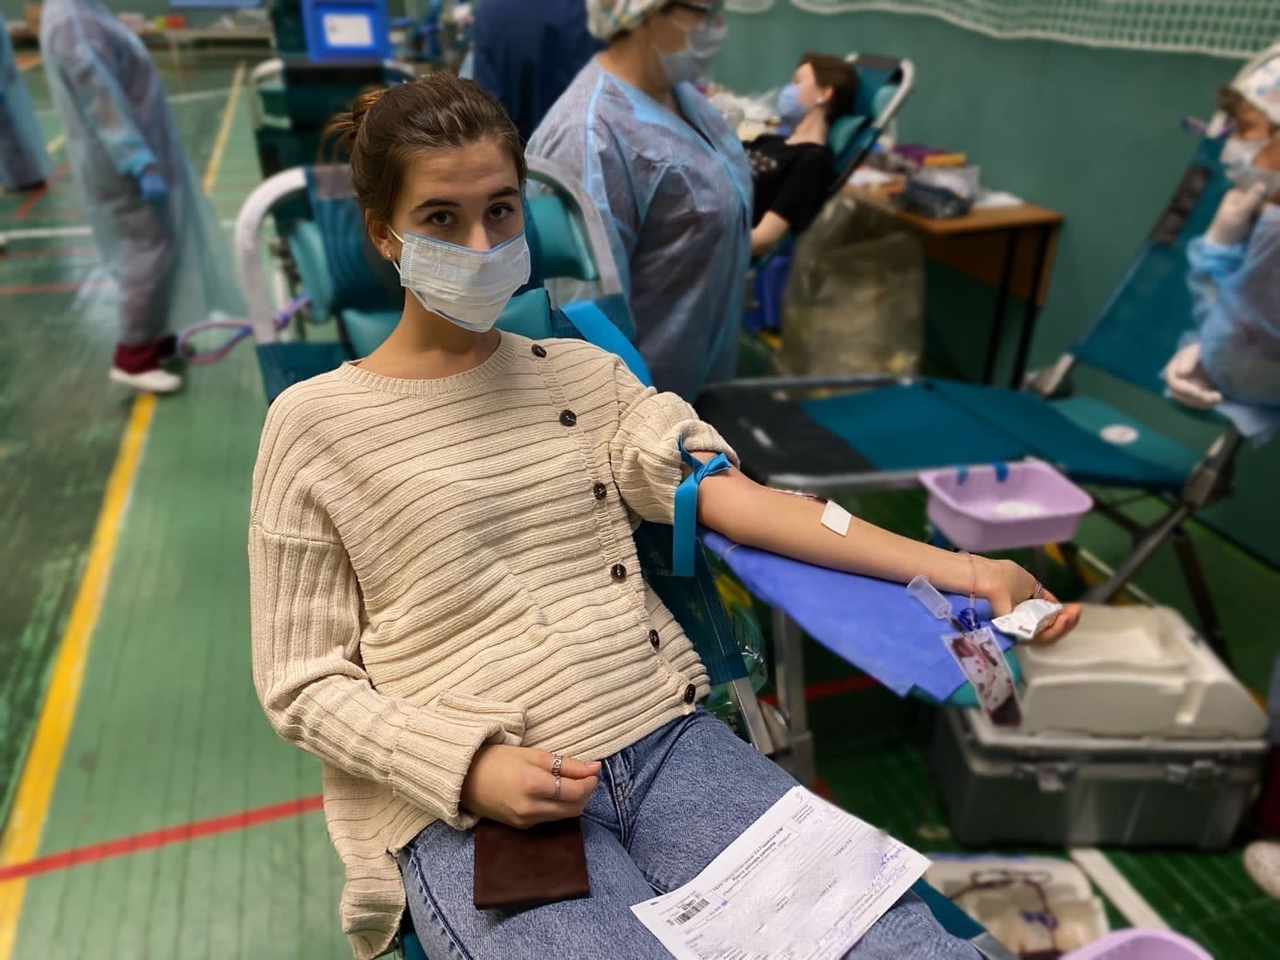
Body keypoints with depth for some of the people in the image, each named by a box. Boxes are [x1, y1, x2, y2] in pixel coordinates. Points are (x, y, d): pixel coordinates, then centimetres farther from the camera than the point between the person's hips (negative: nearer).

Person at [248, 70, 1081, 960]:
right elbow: (303, 680, 1)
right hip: (471, 810, -2)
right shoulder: (317, 423, -1)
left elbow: (732, 497, -1)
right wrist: (470, 767, -14)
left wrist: (959, 569, -10)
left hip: (667, 739, 3)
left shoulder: (583, 372, 10)